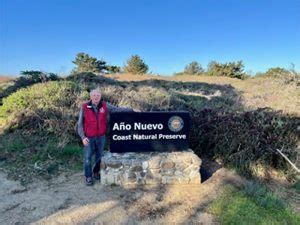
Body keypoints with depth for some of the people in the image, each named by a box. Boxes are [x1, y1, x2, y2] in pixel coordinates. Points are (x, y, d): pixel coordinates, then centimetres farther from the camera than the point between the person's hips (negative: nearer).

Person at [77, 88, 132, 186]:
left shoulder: (105, 106, -5)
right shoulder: (84, 107, -9)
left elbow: (117, 109, -6)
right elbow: (80, 124, -5)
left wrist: (132, 110, -13)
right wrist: (83, 137, -13)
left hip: (101, 137, 2)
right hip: (89, 138, -2)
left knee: (99, 156, 15)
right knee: (87, 158, 5)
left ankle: (96, 172, 39)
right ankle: (88, 177, 26)